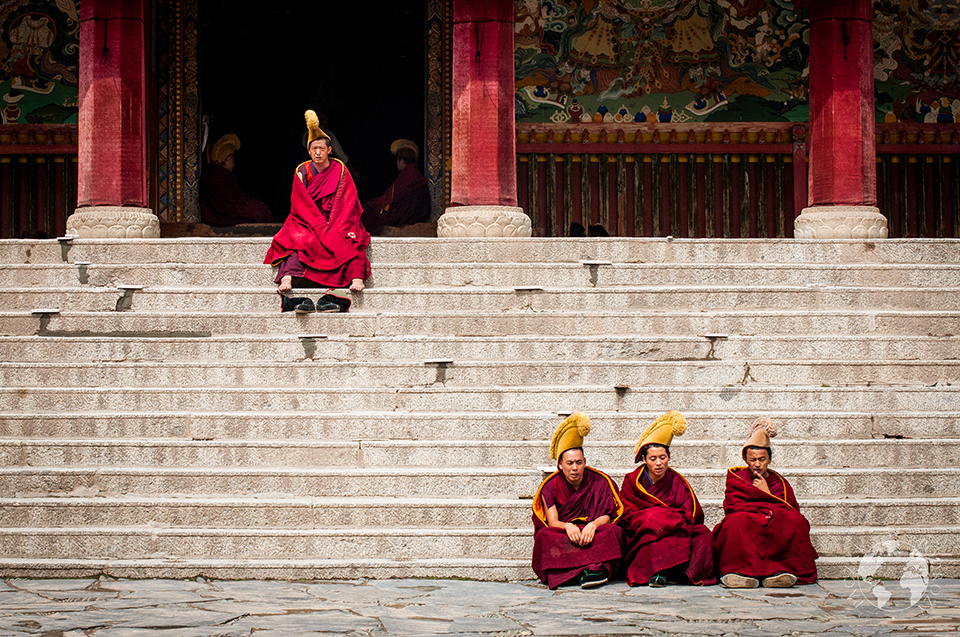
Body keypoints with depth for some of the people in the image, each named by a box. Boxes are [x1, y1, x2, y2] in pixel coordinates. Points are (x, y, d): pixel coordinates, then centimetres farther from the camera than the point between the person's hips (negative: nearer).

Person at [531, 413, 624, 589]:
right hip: (562, 536, 0)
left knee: (612, 531, -31)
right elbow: (552, 522, -6)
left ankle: (594, 570, -54)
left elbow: (606, 517, -4)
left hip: (592, 533, 0)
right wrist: (567, 527, -30)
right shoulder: (550, 487, 4)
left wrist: (593, 525, -29)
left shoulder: (599, 482, 5)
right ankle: (592, 568, -47)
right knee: (545, 535, -33)